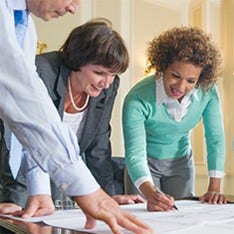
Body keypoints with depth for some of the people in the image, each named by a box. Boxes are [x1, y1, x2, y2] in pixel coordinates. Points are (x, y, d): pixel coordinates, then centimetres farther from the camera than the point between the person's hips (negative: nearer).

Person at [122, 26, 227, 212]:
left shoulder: (207, 92, -22)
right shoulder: (138, 99, -32)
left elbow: (216, 140, -13)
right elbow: (135, 154, -34)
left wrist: (214, 189, -19)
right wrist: (150, 193, -51)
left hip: (181, 162, 3)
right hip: (146, 163, -2)